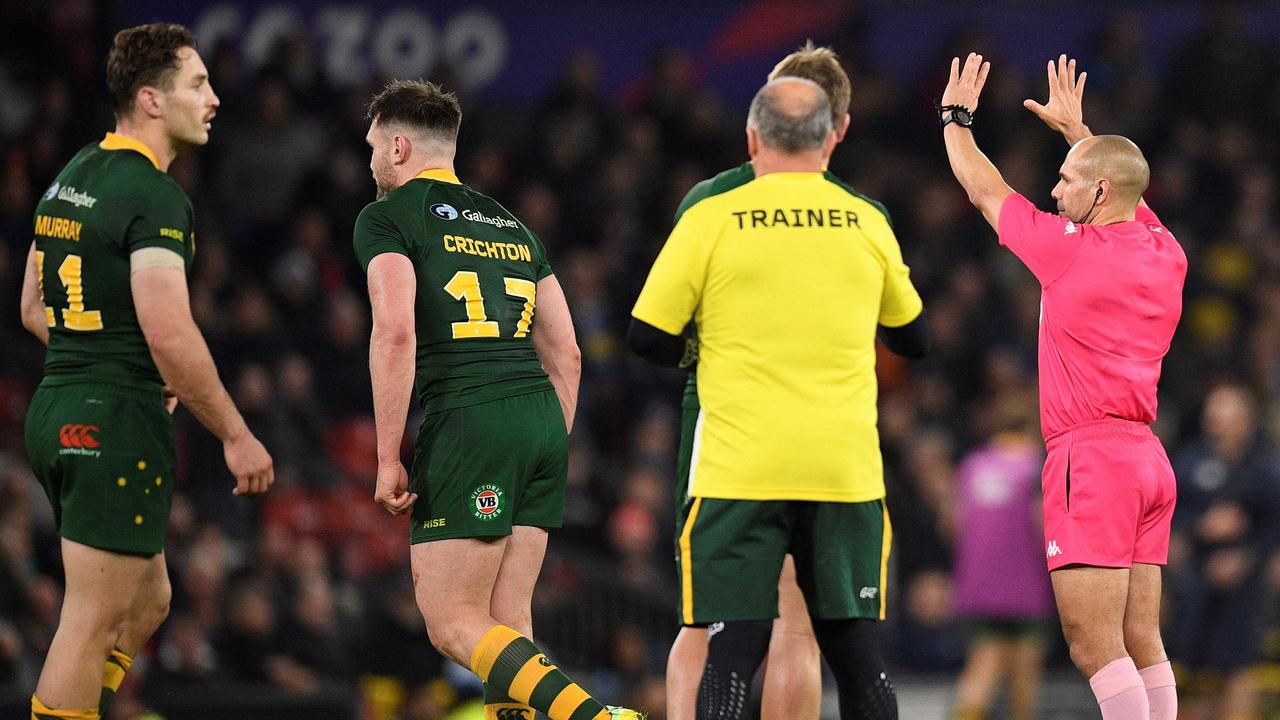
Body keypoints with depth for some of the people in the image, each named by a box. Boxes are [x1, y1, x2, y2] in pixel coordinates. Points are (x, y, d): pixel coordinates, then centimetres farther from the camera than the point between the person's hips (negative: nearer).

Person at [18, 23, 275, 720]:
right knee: (94, 623, -5)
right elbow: (169, 336, -22)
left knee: (145, 603, 18)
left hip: (55, 410, 9)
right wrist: (237, 436, -14)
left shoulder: (72, 176, 14)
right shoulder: (155, 197, -15)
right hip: (118, 424, -9)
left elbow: (34, 309, 21)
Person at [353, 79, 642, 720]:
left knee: (453, 625, -6)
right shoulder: (510, 224, 24)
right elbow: (565, 354, 21)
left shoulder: (387, 218, 3)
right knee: (505, 625, 8)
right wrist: (551, 460, 25)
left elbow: (396, 334, -12)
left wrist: (388, 458, -10)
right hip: (543, 420, 7)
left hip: (466, 421, -7)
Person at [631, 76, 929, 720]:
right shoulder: (868, 223, 7)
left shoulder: (710, 219, -1)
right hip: (847, 470, 2)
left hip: (738, 470, -2)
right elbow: (913, 338, 20)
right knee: (854, 649, 8)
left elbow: (648, 337, 0)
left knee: (733, 653, -3)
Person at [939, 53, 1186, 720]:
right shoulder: (1165, 255, 10)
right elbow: (1126, 189, 33)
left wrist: (956, 117, 23)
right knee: (1142, 643, 6)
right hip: (1148, 458, 8)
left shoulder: (1072, 250, -8)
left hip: (1091, 454, -8)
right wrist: (1076, 127, 46)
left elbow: (984, 190, 7)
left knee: (1093, 645, -12)